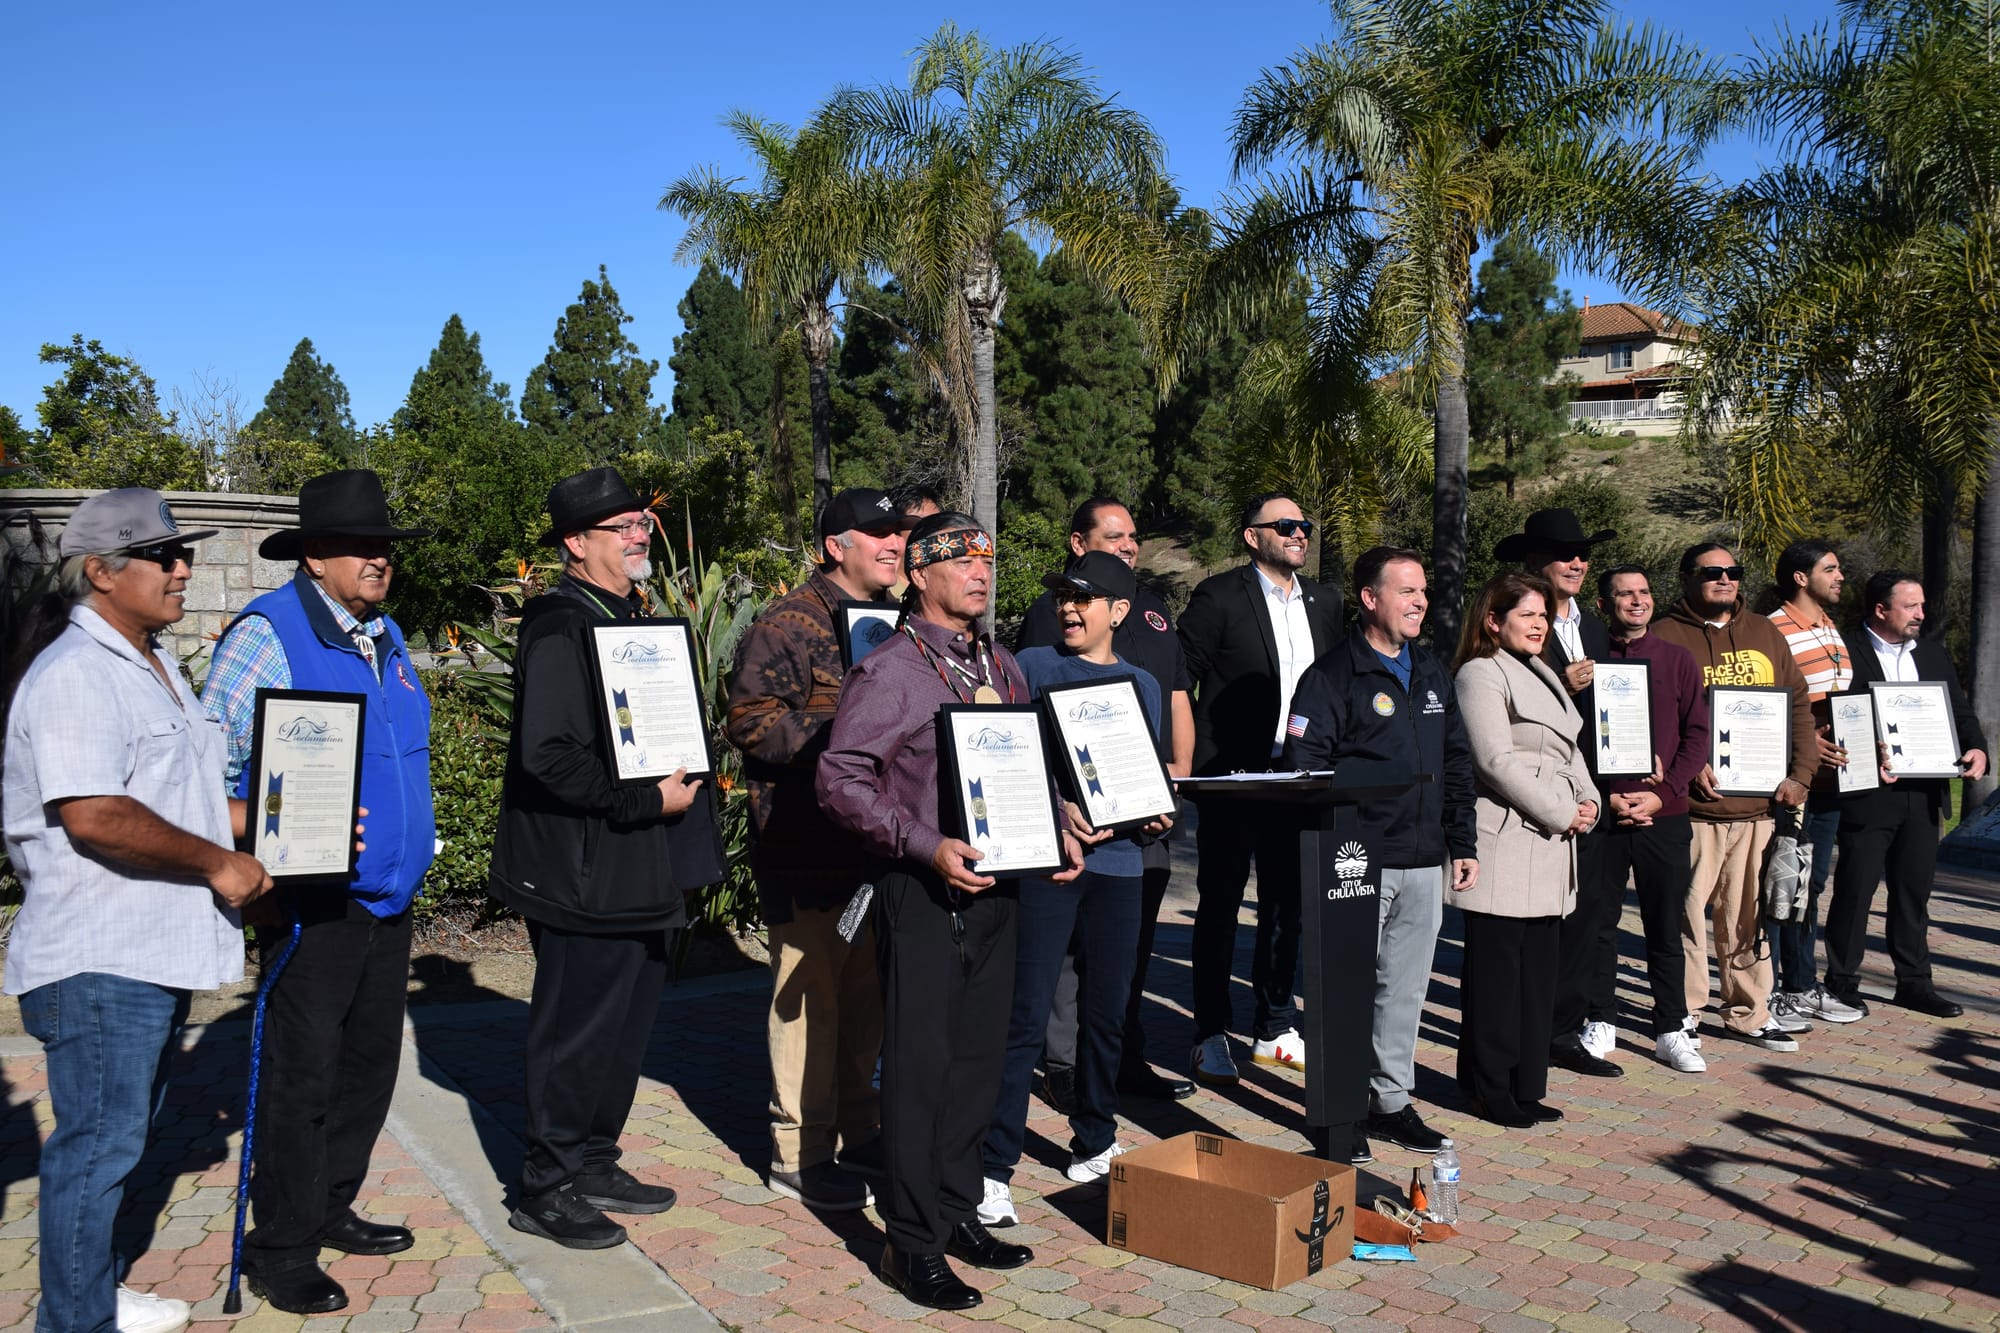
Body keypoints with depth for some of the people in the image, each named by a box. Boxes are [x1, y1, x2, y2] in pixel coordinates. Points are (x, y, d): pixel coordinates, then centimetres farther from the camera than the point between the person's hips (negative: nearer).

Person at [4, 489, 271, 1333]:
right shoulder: (74, 675, -16)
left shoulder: (153, 665, 16)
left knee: (121, 1135, 20)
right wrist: (220, 864, -18)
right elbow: (95, 817, -27)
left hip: (158, 950, 10)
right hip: (100, 962, -10)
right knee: (98, 1145, -1)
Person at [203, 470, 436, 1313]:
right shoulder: (269, 633, -11)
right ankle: (280, 1252, 14)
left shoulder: (385, 638, 13)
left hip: (387, 895, 8)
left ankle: (330, 1210, 33)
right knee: (302, 1075, 0)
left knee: (370, 1063, 16)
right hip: (313, 901, -8)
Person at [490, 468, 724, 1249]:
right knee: (576, 1032, 1)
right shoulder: (559, 628, -15)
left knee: (626, 1024, 17)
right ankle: (546, 1189, 16)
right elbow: (550, 755, -24)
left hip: (641, 875, 9)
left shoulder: (635, 620, 16)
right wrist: (647, 801, -20)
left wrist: (681, 787, 11)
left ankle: (594, 1166, 31)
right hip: (586, 876, -9)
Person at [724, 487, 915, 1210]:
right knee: (810, 992, -1)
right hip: (807, 845, -7)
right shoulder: (787, 625, -9)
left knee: (870, 987, 14)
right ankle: (798, 1155, 11)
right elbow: (752, 722, -17)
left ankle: (855, 1124, 30)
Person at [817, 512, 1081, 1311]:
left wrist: (1055, 830, 5)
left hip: (996, 884, 7)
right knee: (920, 1066, 0)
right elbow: (840, 779, -16)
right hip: (924, 890, -7)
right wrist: (928, 846, -23)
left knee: (978, 1057, 14)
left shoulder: (1003, 668, 13)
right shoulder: (891, 671, -10)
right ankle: (913, 1244, 11)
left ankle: (958, 1212, 29)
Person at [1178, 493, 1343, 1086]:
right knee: (1219, 906, 4)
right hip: (1231, 778, -5)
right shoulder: (1218, 597, -7)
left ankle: (1275, 1029, 25)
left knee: (1288, 904, 12)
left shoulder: (1324, 602, 11)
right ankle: (1210, 1037, 14)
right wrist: (1198, 764, -13)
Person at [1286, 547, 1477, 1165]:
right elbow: (1304, 770, -12)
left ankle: (1392, 1101, 26)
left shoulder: (1433, 675, 14)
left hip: (1425, 863, 7)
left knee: (1406, 987, 13)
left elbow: (1456, 765, 20)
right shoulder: (1332, 676, -8)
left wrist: (1464, 845, 15)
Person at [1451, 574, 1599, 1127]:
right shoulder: (1481, 674, -8)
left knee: (1539, 972, 11)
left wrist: (1589, 801, 5)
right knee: (1496, 974, -2)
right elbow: (1497, 760, -16)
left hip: (1549, 851, 9)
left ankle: (1525, 1088, 19)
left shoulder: (1543, 675, 22)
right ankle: (1491, 1092, 7)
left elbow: (1569, 751, 23)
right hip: (1505, 846, -9)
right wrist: (1562, 813, -14)